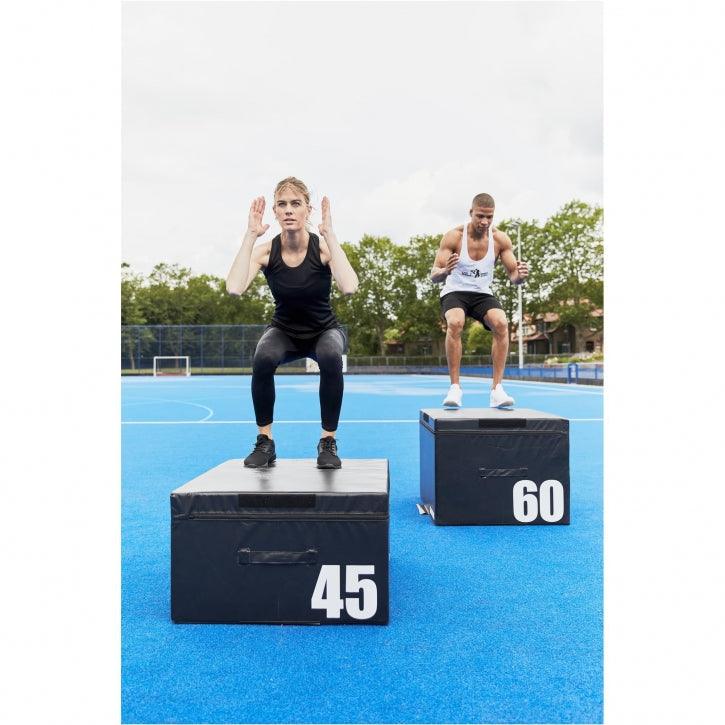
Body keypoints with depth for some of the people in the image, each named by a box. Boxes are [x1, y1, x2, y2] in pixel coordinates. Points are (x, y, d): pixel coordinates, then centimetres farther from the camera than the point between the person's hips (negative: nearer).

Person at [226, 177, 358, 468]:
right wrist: (250, 235, -31)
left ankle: (328, 442, -14)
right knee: (263, 359, -32)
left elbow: (349, 287, -39)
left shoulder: (323, 247, -19)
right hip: (283, 331, 1)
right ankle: (265, 442, -11)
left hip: (324, 330, -1)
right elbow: (234, 288, -34)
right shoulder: (265, 250, -16)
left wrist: (329, 234, -36)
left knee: (331, 358, -35)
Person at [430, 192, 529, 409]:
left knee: (501, 323, -29)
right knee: (455, 323, -35)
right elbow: (434, 275, -16)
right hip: (454, 292, -2)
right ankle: (455, 387, -26)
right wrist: (445, 271, -41)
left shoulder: (500, 239, -5)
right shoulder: (453, 237, -13)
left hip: (482, 294, 2)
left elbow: (513, 275, -2)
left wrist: (520, 275, -27)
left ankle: (497, 388, -22)